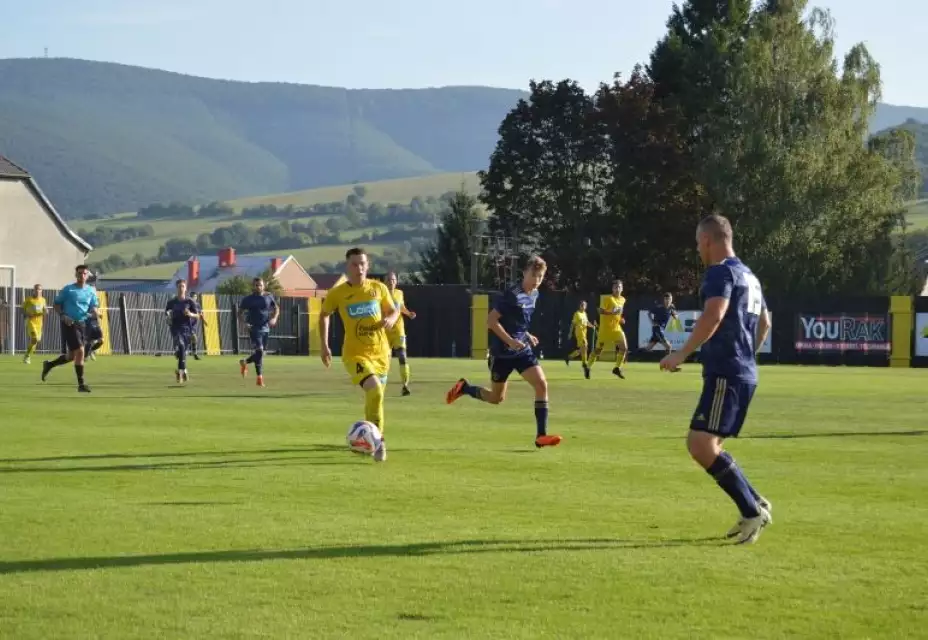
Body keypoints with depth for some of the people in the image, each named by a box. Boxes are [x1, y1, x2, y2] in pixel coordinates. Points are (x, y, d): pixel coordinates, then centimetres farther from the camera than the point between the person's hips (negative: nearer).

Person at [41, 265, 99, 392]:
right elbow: (57, 304, 1)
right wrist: (63, 315, -15)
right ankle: (81, 384, -8)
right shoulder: (67, 290, -4)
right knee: (80, 351, -15)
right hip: (69, 324, -6)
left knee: (72, 356, 12)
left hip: (81, 324, 6)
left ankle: (49, 365, 37)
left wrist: (94, 312, -13)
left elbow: (93, 307, 11)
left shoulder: (91, 291, 8)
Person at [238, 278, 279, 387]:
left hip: (266, 328, 4)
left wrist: (274, 318, -4)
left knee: (261, 353, 10)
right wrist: (244, 323, -14)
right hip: (254, 328, -4)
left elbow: (276, 308, 15)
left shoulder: (268, 297, 5)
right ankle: (260, 378, -11)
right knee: (259, 351, -16)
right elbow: (240, 313, 3)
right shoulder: (248, 299, -3)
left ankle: (244, 362, 39)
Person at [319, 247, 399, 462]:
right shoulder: (337, 293, -5)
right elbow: (324, 315, 12)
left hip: (380, 352, 4)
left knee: (375, 396, 14)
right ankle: (378, 440, -16)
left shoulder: (379, 288, 1)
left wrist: (391, 319, -10)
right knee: (375, 391, -27)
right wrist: (324, 345, 8)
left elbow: (394, 311, 14)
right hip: (355, 353, -4)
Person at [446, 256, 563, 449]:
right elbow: (491, 321, -20)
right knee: (496, 397, 7)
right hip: (502, 352, -6)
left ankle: (541, 435, -11)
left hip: (522, 350, 6)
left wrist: (526, 335, 9)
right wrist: (510, 341, -24)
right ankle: (463, 388, 36)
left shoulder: (534, 294, 5)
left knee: (542, 384, -13)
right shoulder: (511, 295, -20)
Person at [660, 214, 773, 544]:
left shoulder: (721, 272, -10)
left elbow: (714, 315, -26)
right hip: (744, 372, 10)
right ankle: (755, 506, 14)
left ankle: (753, 509, -14)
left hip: (725, 374, -10)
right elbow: (764, 323, 31)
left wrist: (681, 354, -25)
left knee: (700, 444, -16)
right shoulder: (748, 276, 20)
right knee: (708, 446, 16)